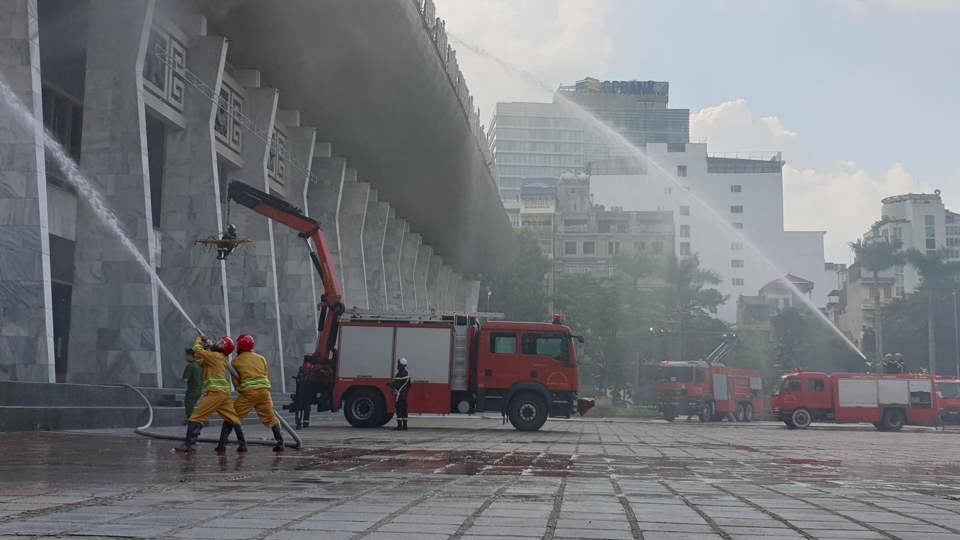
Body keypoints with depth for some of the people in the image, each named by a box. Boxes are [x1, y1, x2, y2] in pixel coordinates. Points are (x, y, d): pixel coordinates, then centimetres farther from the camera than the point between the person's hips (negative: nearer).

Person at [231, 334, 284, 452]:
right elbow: (267, 375, 15)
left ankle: (242, 444, -3)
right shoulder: (261, 358, 15)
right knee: (270, 417, 12)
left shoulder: (235, 362, 6)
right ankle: (280, 442, 6)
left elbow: (236, 382, 8)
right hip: (264, 390, 4)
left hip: (247, 392, -4)